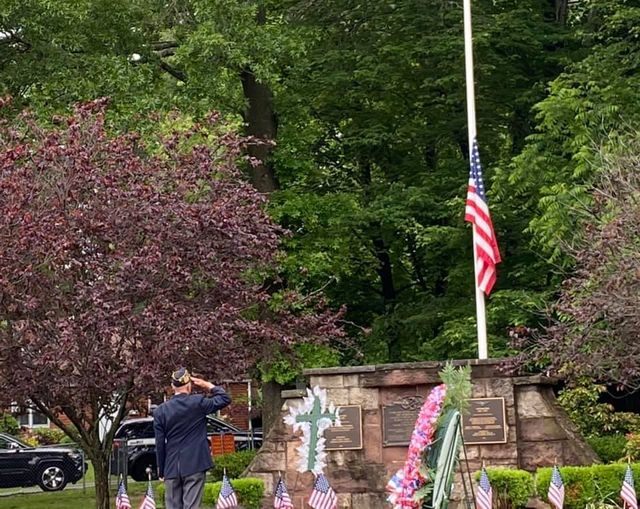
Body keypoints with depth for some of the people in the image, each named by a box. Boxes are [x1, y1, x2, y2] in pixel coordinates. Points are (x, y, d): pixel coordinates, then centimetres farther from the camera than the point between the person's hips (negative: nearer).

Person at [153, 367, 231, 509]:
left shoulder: (160, 411, 1)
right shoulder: (198, 402, -6)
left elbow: (160, 444, 2)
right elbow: (225, 398, 3)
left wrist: (161, 470, 10)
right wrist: (207, 385, 9)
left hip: (171, 468, 3)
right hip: (194, 466, -2)